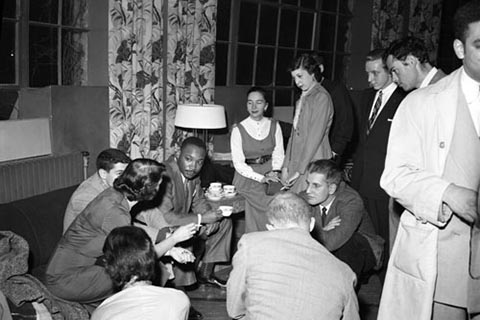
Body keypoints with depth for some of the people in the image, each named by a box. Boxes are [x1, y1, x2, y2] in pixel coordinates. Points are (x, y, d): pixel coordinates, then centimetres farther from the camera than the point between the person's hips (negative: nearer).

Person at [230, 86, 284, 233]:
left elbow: (279, 154, 9)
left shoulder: (274, 126, 6)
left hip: (270, 173, 3)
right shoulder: (238, 130, -4)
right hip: (248, 177, -3)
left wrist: (274, 171, -11)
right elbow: (238, 163, -6)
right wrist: (261, 178, -16)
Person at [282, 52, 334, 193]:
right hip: (296, 163, 7)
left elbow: (315, 137, -14)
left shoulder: (321, 97, -9)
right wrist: (286, 166, 10)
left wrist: (300, 170, -14)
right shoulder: (302, 98, 17)